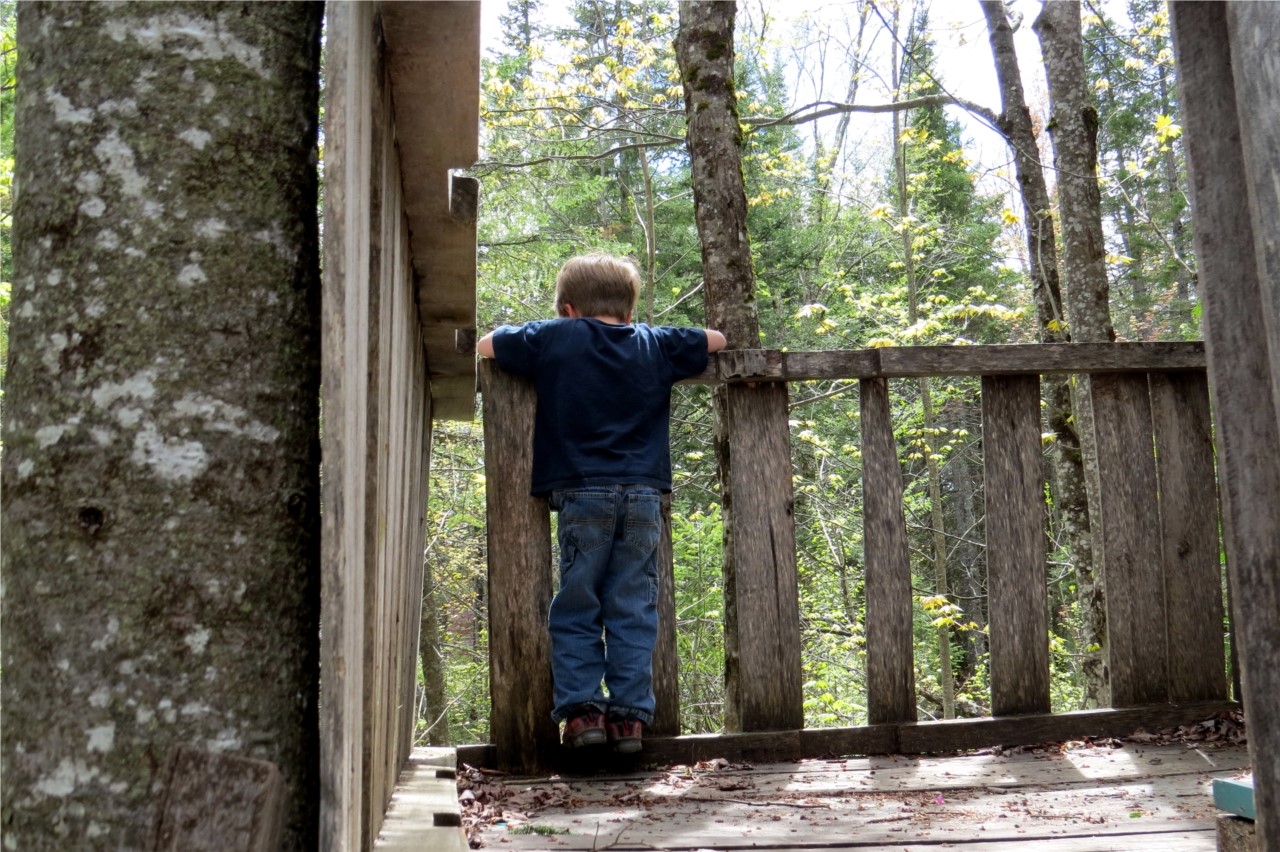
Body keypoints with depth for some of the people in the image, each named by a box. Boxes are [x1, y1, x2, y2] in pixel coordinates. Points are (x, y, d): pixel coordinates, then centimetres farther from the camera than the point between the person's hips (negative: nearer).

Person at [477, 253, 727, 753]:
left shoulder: (555, 338, 5)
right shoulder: (655, 345, 13)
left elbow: (486, 345, 14)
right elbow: (715, 341, 27)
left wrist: (527, 340, 28)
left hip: (581, 493, -2)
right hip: (643, 495, 2)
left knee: (576, 611, 6)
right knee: (633, 612, 5)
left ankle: (581, 709, 1)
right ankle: (630, 714, 4)